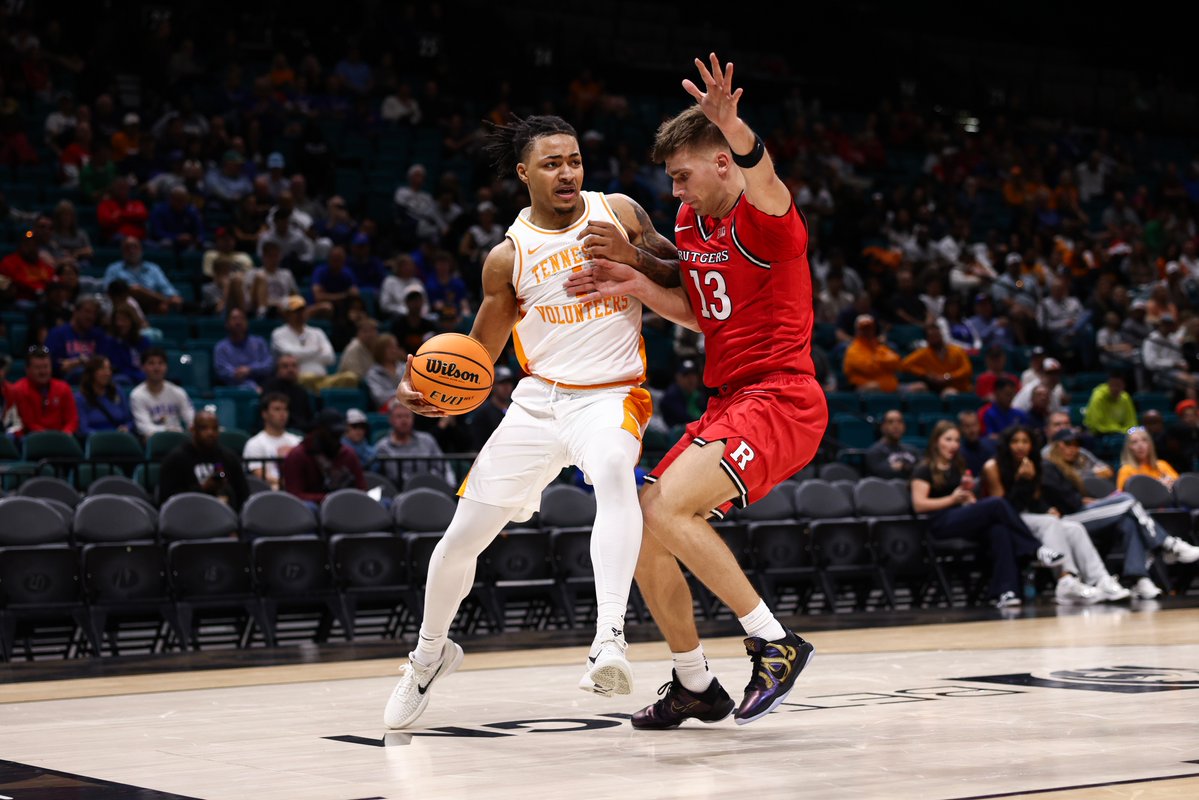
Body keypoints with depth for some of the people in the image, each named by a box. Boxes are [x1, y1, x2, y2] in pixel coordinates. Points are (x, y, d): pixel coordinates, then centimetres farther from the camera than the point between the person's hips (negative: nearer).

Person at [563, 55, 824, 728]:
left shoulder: (763, 218, -13)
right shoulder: (692, 222, 13)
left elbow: (764, 181, -38)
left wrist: (734, 127, -60)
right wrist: (641, 284, 3)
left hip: (780, 400, -10)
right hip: (727, 402, 10)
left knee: (667, 508, -27)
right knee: (641, 533, 8)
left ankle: (776, 643, -16)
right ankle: (696, 685, 23)